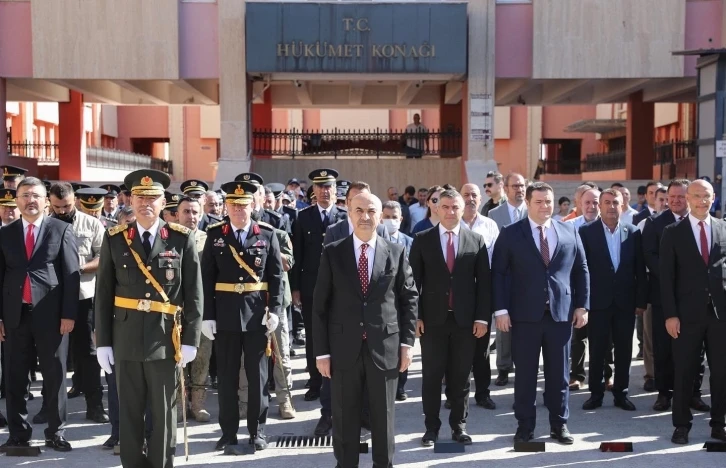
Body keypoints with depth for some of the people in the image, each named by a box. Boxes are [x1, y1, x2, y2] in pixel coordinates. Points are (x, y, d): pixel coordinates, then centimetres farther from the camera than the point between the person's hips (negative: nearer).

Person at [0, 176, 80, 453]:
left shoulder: (62, 230, 2)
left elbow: (71, 274, -2)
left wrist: (68, 314, -9)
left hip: (50, 314, -3)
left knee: (55, 376, 4)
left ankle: (56, 433, 15)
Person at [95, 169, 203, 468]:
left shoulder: (182, 239, -1)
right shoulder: (114, 239, 3)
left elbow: (194, 293, 0)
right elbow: (103, 294, 4)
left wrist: (190, 339, -5)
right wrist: (103, 341, 0)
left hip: (166, 339, -1)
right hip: (126, 339, 1)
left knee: (164, 413, 7)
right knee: (129, 413, 9)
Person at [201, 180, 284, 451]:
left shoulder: (267, 234, 1)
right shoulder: (214, 234, 2)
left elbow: (276, 275, 1)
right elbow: (207, 277, 0)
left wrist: (274, 310, -8)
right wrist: (207, 315, -5)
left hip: (257, 313, 0)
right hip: (225, 314, 1)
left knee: (257, 374, 7)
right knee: (226, 375, 8)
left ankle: (257, 431, 19)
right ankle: (229, 432, 19)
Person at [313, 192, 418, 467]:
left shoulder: (396, 253, 4)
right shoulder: (333, 253, 1)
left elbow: (409, 298, 7)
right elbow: (320, 305, 0)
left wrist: (407, 342, 0)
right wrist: (322, 351, -4)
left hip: (385, 348, 0)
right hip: (344, 349, 0)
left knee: (383, 417, 11)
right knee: (344, 418, 9)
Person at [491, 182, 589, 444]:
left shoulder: (570, 232, 8)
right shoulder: (510, 234, 1)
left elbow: (581, 270, 11)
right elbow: (498, 273, -1)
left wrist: (582, 305, 5)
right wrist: (501, 309, -8)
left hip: (561, 313, 2)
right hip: (524, 314, -2)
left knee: (559, 373, 9)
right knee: (525, 373, 5)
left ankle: (559, 425, 21)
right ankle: (525, 426, 16)